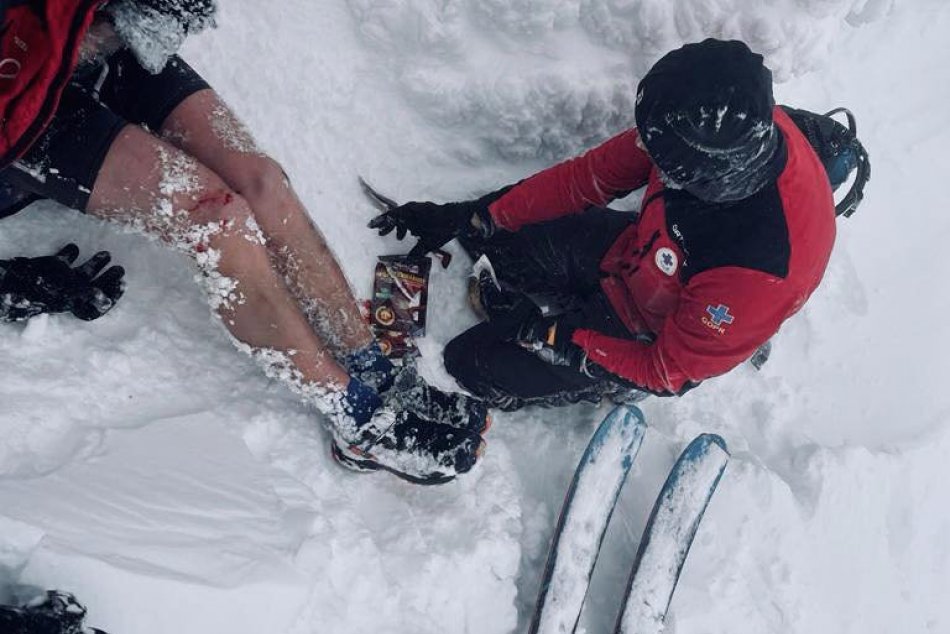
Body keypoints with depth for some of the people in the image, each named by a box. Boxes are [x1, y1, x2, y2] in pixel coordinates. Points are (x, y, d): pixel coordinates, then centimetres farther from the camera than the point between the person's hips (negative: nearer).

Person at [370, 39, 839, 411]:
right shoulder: (731, 124, -25)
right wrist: (468, 218, -11)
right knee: (487, 232, -1)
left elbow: (670, 371, -24)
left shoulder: (762, 269, -41)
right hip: (630, 251, 6)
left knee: (475, 366, -6)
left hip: (654, 340, -5)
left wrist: (553, 338, -17)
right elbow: (589, 179, -12)